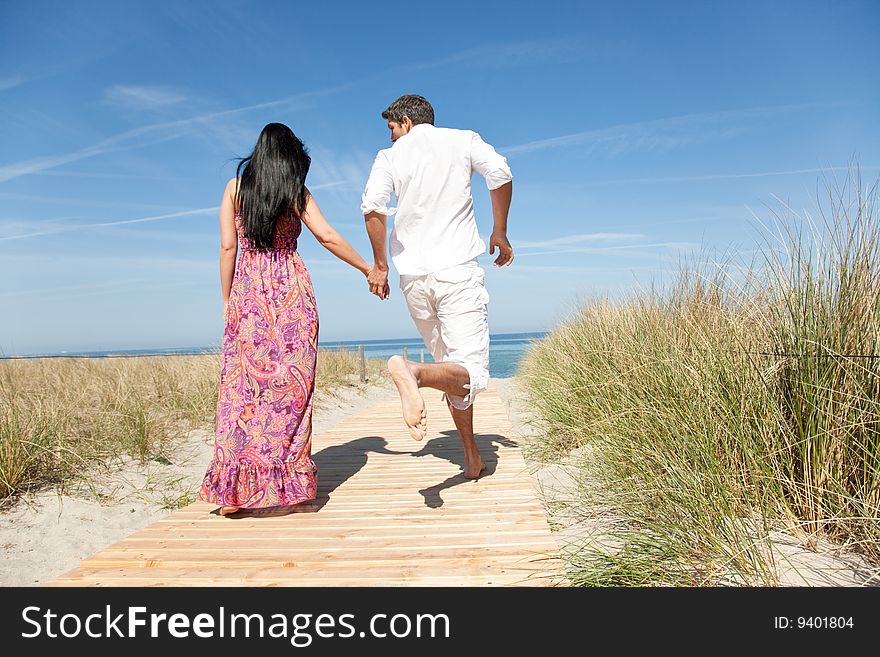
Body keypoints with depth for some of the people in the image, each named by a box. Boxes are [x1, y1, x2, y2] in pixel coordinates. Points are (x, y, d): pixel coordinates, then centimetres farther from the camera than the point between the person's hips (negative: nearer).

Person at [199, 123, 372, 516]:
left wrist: (227, 300, 10)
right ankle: (291, 483, 7)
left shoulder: (235, 187, 10)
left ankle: (233, 491, 5)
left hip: (247, 292, 2)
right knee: (291, 385, 3)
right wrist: (369, 269, 5)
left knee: (242, 385, 4)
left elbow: (227, 246, 5)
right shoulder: (296, 192, 5)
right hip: (291, 290, -1)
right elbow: (327, 237, -3)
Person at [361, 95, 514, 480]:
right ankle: (413, 372, -39)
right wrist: (500, 233, 4)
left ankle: (471, 459, 19)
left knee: (451, 366, 15)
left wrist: (380, 264, 3)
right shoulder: (463, 140, 10)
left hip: (413, 276, 3)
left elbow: (372, 206, -6)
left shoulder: (390, 156, 10)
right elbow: (500, 173, -7)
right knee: (470, 372, -8)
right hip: (457, 270, -3)